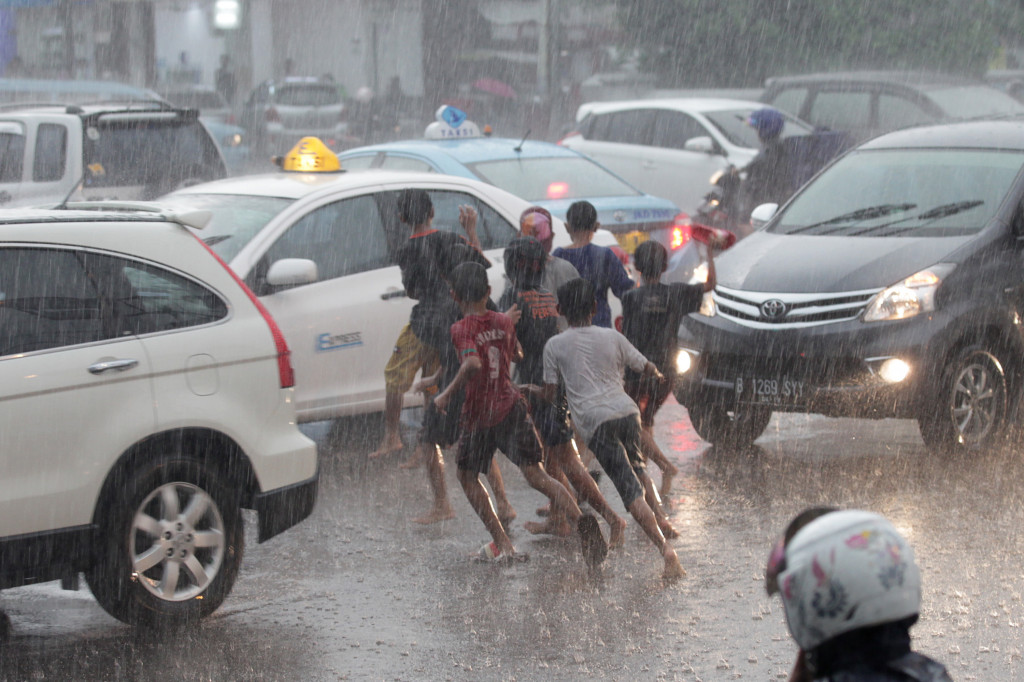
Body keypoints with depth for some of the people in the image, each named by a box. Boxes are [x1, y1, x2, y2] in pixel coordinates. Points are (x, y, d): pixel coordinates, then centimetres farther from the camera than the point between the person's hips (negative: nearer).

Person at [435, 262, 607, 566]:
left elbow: (473, 364, -30)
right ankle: (580, 520, -29)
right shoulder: (503, 321, 6)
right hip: (511, 407, 4)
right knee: (537, 477, -4)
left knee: (467, 476, 18)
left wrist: (447, 394, -20)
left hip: (479, 415, -4)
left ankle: (502, 543, 12)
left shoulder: (461, 329, -12)